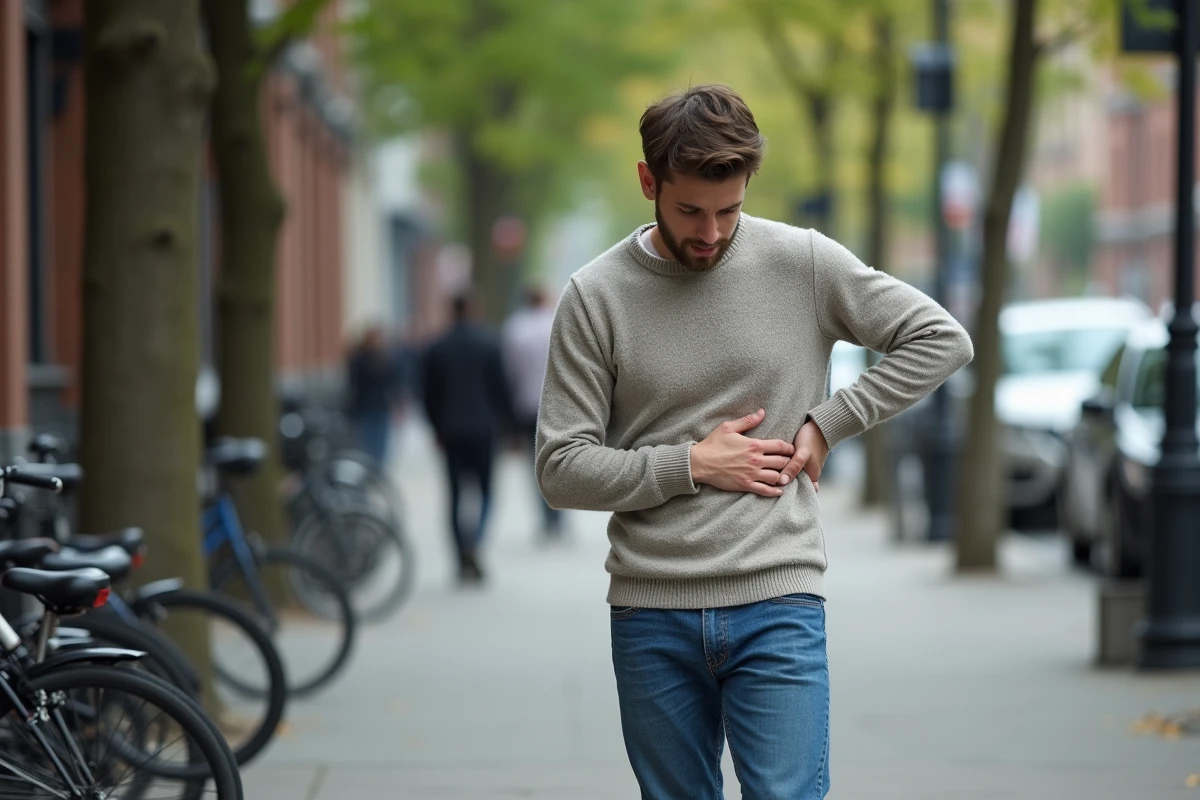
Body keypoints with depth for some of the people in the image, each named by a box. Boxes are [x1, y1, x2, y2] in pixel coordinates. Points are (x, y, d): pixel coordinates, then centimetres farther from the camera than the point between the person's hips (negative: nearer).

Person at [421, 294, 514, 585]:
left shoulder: (436, 349, 1)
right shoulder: (488, 344, -6)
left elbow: (429, 394, 5)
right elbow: (500, 386, -4)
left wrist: (437, 427, 16)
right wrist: (507, 424, 6)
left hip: (451, 430, 2)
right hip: (483, 429, -2)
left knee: (456, 495, 6)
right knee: (484, 489, 5)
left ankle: (464, 560, 3)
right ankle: (473, 544, -19)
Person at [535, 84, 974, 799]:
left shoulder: (805, 264, -1)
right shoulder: (595, 297, -1)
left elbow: (942, 340, 4)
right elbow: (562, 469, -2)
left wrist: (827, 424, -2)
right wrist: (693, 464, -11)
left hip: (778, 605, -1)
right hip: (651, 615, 1)